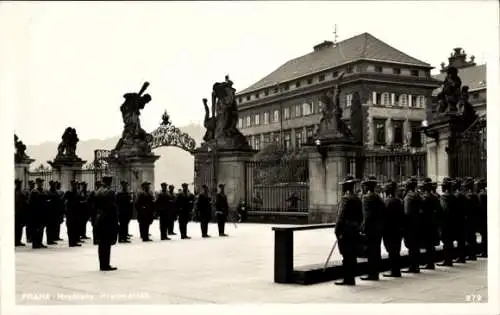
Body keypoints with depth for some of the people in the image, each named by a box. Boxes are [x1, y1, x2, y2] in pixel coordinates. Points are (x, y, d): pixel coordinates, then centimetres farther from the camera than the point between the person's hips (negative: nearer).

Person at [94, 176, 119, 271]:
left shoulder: (97, 193, 9)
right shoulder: (110, 192, -12)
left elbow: (95, 207, 10)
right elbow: (113, 207, -15)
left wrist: (96, 218, 14)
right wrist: (116, 220, -10)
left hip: (99, 219, 7)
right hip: (108, 220, -7)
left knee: (101, 243, 11)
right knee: (107, 243, -4)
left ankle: (102, 264, 16)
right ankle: (106, 265, -3)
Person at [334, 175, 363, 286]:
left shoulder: (346, 198, -12)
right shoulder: (357, 199, 13)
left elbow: (341, 216, -17)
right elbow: (360, 217, 16)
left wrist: (337, 231, -15)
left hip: (346, 231, -8)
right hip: (355, 231, 8)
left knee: (347, 255, -5)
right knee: (352, 255, 11)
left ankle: (347, 279, -3)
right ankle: (351, 278, 16)